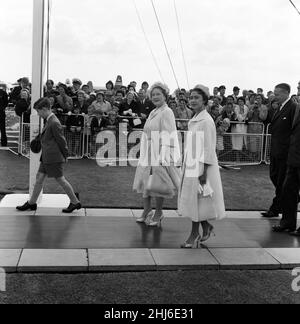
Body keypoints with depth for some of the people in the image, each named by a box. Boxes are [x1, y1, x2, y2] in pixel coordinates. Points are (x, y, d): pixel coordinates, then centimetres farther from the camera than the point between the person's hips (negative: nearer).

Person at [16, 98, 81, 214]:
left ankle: (75, 202, 11)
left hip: (54, 158, -9)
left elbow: (61, 140, -15)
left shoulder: (54, 123, -19)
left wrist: (65, 155, -5)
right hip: (46, 157, 10)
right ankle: (32, 203, 21)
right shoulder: (49, 120, 11)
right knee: (39, 178, 12)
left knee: (60, 180, 0)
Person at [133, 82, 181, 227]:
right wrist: (143, 153, 17)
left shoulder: (167, 112, -9)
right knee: (145, 182, 11)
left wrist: (164, 157, -22)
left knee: (157, 186, 0)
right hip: (148, 155, 8)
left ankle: (158, 214, 15)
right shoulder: (152, 113, 15)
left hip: (160, 155, -8)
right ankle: (147, 211, 23)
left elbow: (169, 136, -16)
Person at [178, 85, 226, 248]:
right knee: (192, 200, 14)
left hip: (202, 165, -8)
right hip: (191, 164, 8)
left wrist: (204, 172, -19)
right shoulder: (194, 120, 11)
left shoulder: (206, 121, -15)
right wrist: (188, 165, 14)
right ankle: (206, 228, 30)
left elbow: (208, 148, -17)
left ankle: (194, 235, 11)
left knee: (196, 199, 0)